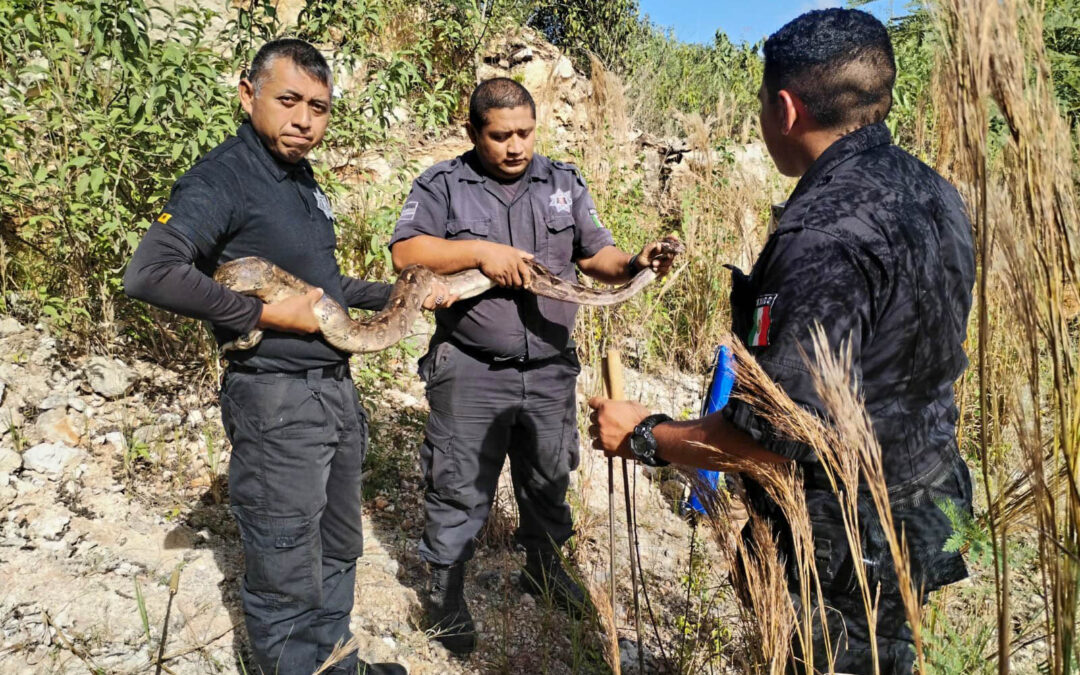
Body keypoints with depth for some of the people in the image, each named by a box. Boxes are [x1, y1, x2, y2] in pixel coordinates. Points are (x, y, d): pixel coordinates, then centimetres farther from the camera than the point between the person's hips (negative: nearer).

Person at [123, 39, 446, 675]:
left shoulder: (304, 180, 13)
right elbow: (149, 272, -27)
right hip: (276, 401, -9)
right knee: (287, 578, 3)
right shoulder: (223, 177, -13)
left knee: (337, 550, 22)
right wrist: (265, 315, -23)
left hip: (338, 389, 9)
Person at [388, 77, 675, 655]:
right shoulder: (441, 185, -3)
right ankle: (446, 594, 26)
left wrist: (631, 267, -14)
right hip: (470, 373, -3)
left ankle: (545, 568, 42)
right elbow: (405, 254, -13)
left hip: (551, 369, 4)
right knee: (459, 490, 6)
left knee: (548, 481, 19)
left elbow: (595, 255, 7)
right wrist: (480, 250, -23)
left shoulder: (564, 183, 8)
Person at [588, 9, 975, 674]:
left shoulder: (824, 234, -29)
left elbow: (780, 430, -30)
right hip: (922, 508, 9)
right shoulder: (932, 192, 1)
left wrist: (645, 437, -17)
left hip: (845, 544, -8)